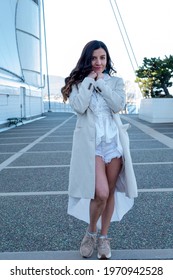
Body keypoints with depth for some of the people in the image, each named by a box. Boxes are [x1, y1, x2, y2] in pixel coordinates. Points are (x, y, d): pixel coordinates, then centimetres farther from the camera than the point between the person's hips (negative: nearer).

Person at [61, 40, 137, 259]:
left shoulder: (115, 81, 10)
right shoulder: (78, 82, 5)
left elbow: (118, 105, -8)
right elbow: (78, 107, -14)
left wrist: (101, 82, -7)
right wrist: (89, 80, -7)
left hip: (114, 142, 3)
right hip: (90, 143, -3)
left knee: (110, 192, 8)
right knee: (100, 193, -14)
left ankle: (103, 237, 27)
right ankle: (91, 232, 16)